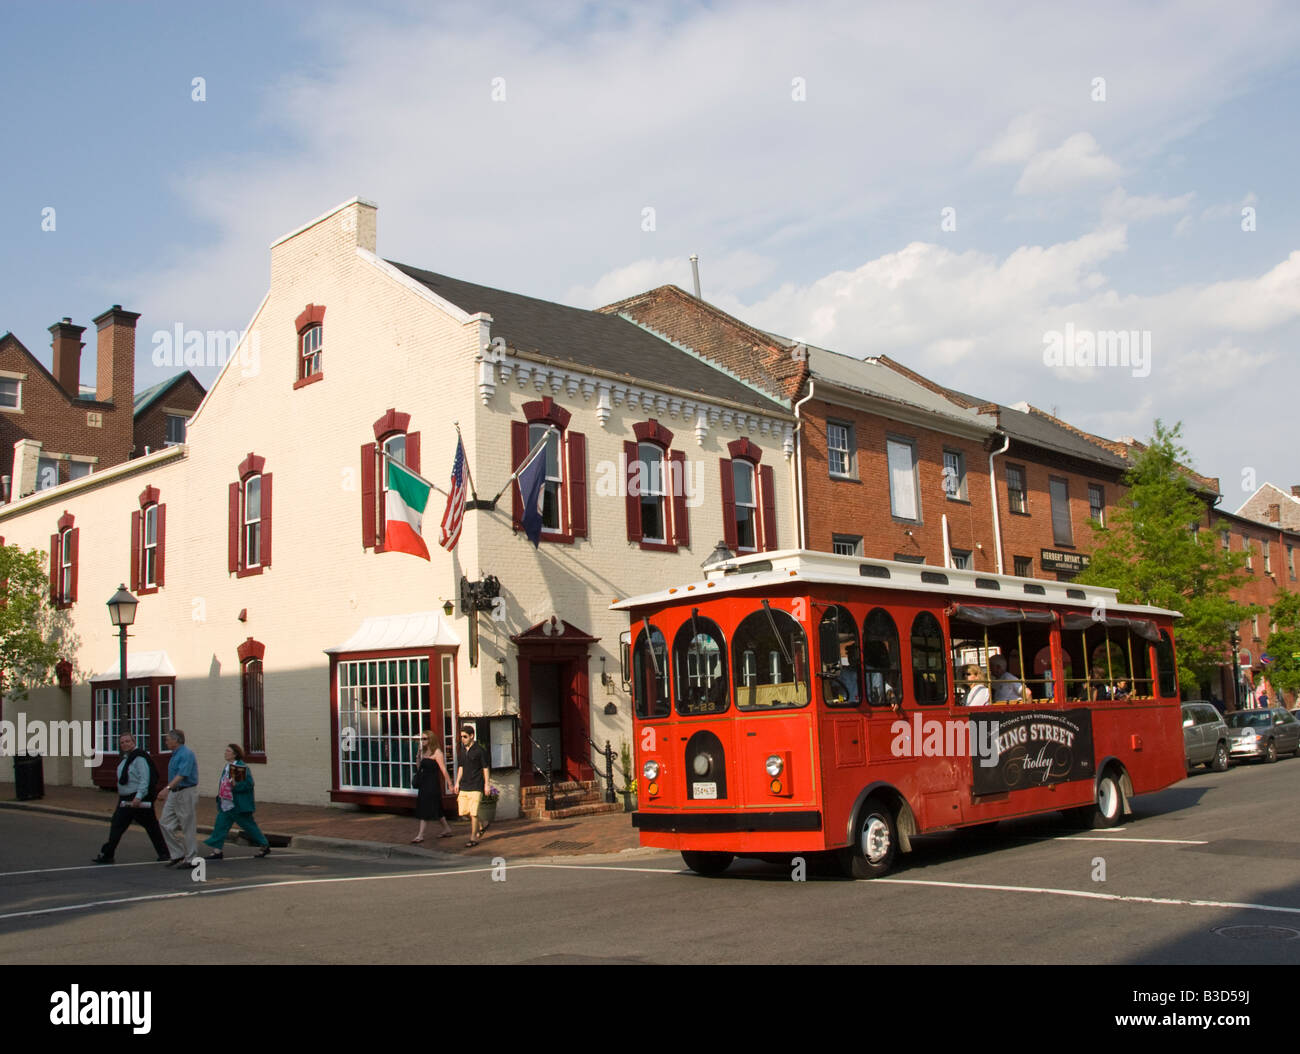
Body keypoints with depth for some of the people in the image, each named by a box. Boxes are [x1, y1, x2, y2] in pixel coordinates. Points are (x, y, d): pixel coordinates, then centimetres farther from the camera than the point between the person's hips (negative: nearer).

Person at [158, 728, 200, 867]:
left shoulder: (186, 754, -15)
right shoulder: (175, 754, 16)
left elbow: (182, 775, -26)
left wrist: (168, 788, -36)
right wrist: (167, 796, 23)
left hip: (186, 793, -10)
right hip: (174, 793, 10)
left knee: (188, 827, -2)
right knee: (166, 825, 6)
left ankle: (191, 859, 6)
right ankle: (178, 854, 14)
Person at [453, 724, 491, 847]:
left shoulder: (479, 750, -8)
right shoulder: (462, 750, 11)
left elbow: (485, 768, -5)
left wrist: (487, 784, -8)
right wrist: (457, 783, 17)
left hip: (476, 786, -7)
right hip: (464, 786, 7)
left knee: (473, 813, -8)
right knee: (463, 811, 6)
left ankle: (474, 838, 1)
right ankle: (478, 829, 30)